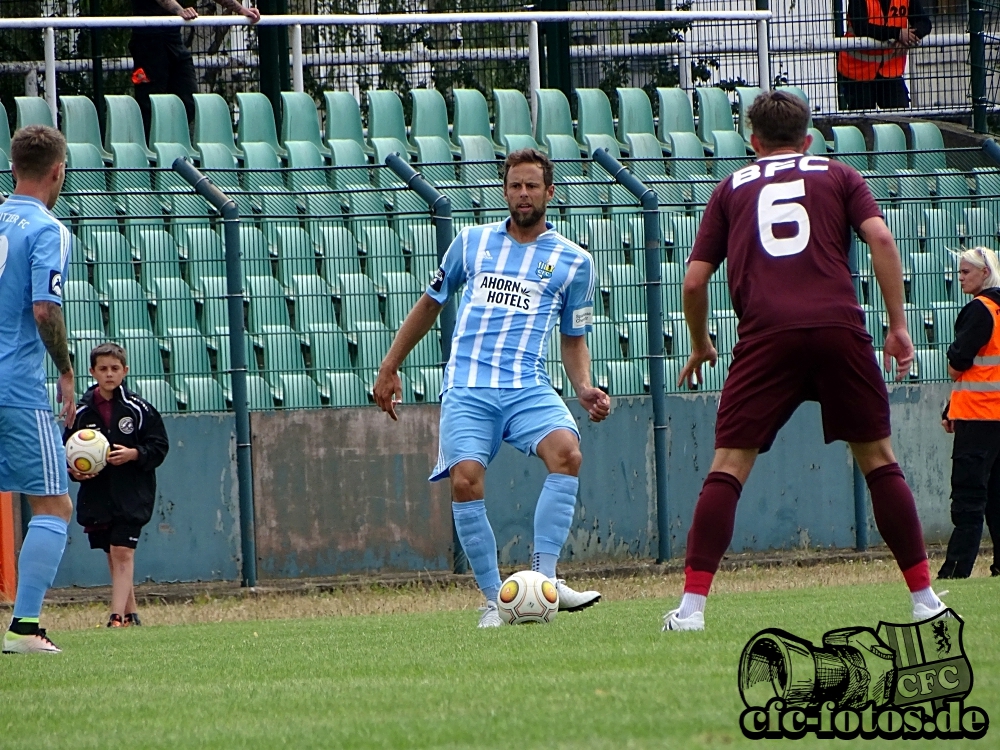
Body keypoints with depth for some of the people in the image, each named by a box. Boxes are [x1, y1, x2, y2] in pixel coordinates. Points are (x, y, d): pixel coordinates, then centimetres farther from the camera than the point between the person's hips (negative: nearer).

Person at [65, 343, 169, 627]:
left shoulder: (139, 409, -2)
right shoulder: (81, 412, 4)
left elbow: (159, 446, 0)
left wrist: (134, 454, -16)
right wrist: (74, 471, -10)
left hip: (132, 494, -3)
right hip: (96, 494, 4)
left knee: (123, 553, -11)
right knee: (113, 557, 10)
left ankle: (118, 617, -16)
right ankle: (130, 614, 21)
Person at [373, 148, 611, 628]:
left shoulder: (573, 261, 13)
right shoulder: (472, 242, 15)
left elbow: (574, 340, 19)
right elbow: (430, 304, 25)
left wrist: (584, 389, 0)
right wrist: (390, 368, 24)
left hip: (529, 387, 0)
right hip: (466, 388, 0)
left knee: (566, 452, -29)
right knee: (465, 480, -21)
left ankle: (544, 578, -25)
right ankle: (494, 600, -9)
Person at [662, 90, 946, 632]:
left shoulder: (732, 188, 20)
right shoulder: (838, 177, 19)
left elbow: (694, 282, 15)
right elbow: (880, 239, 2)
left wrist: (701, 346, 31)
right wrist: (898, 324, 5)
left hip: (767, 336, 0)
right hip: (839, 326, 0)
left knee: (729, 466, 1)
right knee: (878, 459, 11)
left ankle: (692, 604, -9)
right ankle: (924, 597, 10)